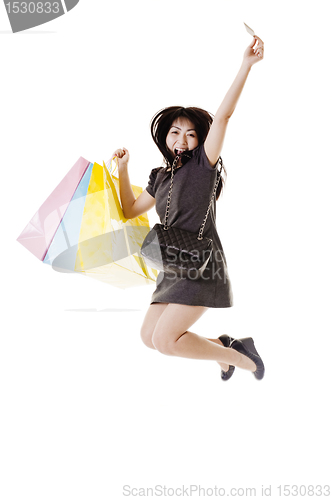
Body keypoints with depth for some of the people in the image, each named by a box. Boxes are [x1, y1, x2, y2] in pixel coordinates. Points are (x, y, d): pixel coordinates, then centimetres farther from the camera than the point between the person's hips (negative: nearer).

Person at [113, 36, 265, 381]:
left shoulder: (203, 163, -5)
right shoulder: (160, 178, 13)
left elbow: (222, 118, -18)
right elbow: (131, 210, 24)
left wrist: (246, 65, -27)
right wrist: (122, 169, 15)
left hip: (202, 265, -8)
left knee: (165, 340, -16)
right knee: (149, 336, 7)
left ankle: (241, 356, 2)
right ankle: (221, 346, 23)